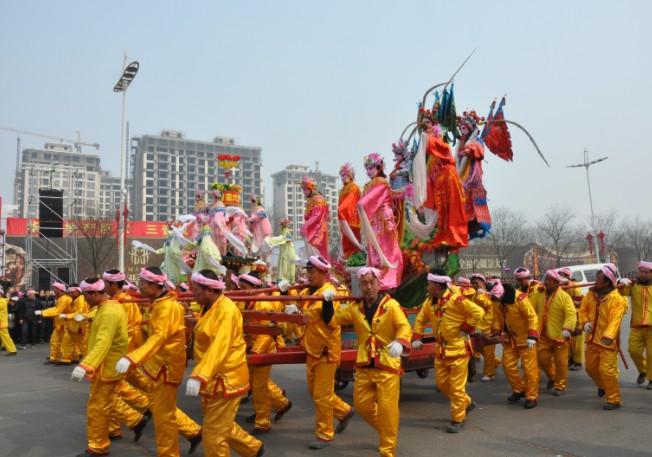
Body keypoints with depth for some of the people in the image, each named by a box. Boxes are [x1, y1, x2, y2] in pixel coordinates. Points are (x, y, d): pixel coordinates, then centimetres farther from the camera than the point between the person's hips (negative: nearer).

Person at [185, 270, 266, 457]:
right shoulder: (208, 307, 7)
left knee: (214, 433, 0)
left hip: (226, 379, -10)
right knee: (221, 425, 21)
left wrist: (199, 376, -41)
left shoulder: (226, 310, -23)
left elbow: (219, 348, -33)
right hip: (214, 378, 10)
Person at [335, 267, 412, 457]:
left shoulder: (391, 305, -8)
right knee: (361, 405, 14)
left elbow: (405, 326, -20)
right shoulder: (355, 308, 6)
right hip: (364, 366, 5)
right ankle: (386, 430, 41)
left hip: (387, 365, -5)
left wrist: (400, 343, -40)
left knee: (387, 408, -3)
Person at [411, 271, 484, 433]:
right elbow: (420, 320, 12)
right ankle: (467, 403, 35)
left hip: (458, 349, -7)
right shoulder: (429, 302, 3)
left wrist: (466, 329, -18)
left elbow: (478, 312, -23)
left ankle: (458, 420, 15)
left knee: (456, 386, 0)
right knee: (442, 383, 14)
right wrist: (416, 339, 1)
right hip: (441, 350, 8)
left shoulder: (456, 300, -20)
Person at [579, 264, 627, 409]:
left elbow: (616, 319, -24)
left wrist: (608, 336, -36)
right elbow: (583, 310, 11)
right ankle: (602, 386, 48)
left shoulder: (617, 299, -15)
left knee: (606, 370, -12)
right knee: (591, 368, 18)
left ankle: (614, 400, 3)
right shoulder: (591, 294, 4)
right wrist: (585, 322, -9)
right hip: (592, 338, 7)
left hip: (608, 341, -7)